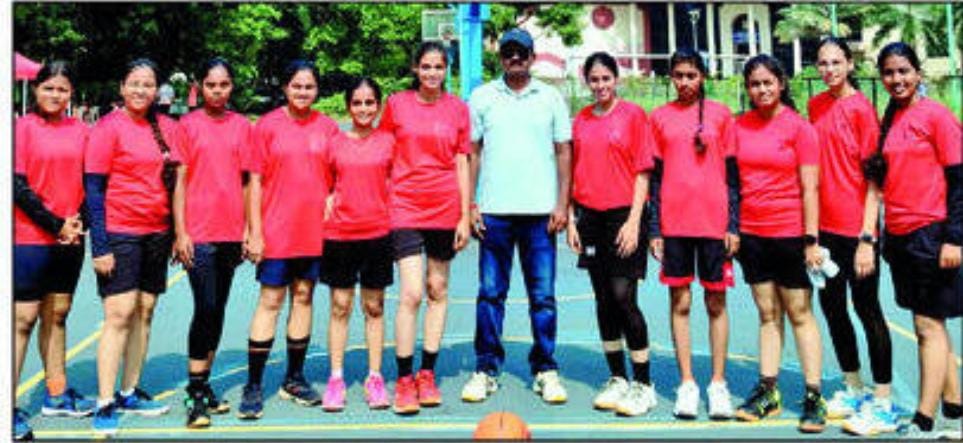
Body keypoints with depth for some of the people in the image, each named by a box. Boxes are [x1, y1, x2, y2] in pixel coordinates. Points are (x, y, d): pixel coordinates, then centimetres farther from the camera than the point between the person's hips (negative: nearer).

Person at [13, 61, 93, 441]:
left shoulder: (80, 130, 10)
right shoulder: (23, 127, -2)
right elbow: (18, 185, -8)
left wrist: (79, 222, -2)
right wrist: (56, 224, -10)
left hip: (70, 238, 5)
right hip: (30, 238, -4)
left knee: (57, 314, 12)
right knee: (24, 318, -3)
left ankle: (56, 394, 23)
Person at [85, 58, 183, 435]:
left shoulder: (168, 128, 8)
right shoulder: (108, 128, -6)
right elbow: (93, 188, -8)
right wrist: (100, 246, -13)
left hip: (157, 233, 5)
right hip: (119, 233, -5)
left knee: (145, 311, 10)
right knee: (119, 315, -9)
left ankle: (130, 393, 22)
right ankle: (105, 405, -2)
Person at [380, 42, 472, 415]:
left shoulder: (457, 108, 6)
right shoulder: (396, 104, 3)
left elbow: (462, 164, 7)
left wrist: (465, 216, 2)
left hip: (445, 209, 2)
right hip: (406, 207, -2)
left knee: (438, 291, 9)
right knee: (411, 293, -10)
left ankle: (427, 374, 20)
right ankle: (404, 380, 2)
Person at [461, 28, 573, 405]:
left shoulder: (550, 98, 9)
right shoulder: (481, 98, 9)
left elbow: (563, 152, 8)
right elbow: (472, 152, 8)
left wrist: (562, 203, 0)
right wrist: (469, 204, 0)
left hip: (540, 211, 0)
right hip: (494, 211, 0)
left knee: (543, 295, 3)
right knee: (490, 293, 4)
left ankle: (545, 370, 13)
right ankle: (486, 369, 13)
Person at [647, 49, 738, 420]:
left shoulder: (720, 114, 6)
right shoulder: (660, 117, 8)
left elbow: (732, 172, 5)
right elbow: (655, 175, 7)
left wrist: (734, 224, -1)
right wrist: (653, 229, 2)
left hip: (714, 221, -1)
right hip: (673, 222, 1)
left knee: (716, 302, 5)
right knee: (679, 303, 4)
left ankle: (718, 384, 14)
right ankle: (687, 384, 13)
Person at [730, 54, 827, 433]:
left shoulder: (798, 126, -4)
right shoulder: (739, 126, 7)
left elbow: (809, 189, -6)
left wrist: (811, 239, -10)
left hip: (790, 232, -3)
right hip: (751, 233, 4)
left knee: (800, 313, 2)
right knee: (767, 313, 10)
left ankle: (813, 397, 9)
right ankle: (767, 392, 17)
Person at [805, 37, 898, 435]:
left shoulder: (861, 108, -9)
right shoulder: (816, 105, 9)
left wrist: (867, 237, -16)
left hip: (856, 227, -6)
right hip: (825, 225, 7)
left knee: (867, 309, 1)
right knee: (831, 305, 14)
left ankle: (883, 403, 14)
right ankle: (853, 388, 31)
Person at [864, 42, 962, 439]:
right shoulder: (889, 121, 13)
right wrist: (881, 237, 15)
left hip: (931, 233, -7)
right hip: (898, 235, 7)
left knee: (929, 325, -5)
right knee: (930, 325, 12)